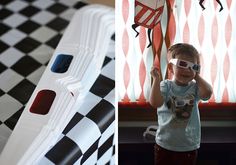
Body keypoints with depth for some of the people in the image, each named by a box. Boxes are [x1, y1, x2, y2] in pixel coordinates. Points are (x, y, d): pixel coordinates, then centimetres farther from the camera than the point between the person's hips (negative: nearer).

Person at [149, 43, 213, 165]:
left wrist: (197, 77, -12)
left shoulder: (195, 87, -4)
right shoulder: (166, 86, -10)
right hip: (165, 144, -1)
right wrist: (156, 79, -26)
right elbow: (155, 103, -26)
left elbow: (207, 92, -26)